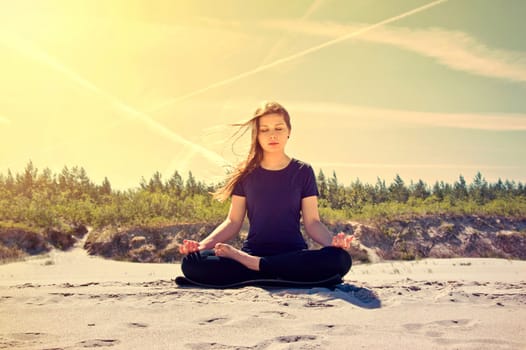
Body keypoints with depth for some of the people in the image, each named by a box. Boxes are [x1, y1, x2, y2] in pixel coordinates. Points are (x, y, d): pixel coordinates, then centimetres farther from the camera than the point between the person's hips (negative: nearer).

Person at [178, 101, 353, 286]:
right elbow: (233, 221, 7)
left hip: (293, 255, 1)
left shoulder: (303, 172, 6)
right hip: (252, 250, -1)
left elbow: (312, 222, 2)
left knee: (340, 259, -33)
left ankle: (252, 264, -23)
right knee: (192, 262, -25)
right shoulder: (245, 174, 8)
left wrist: (332, 241, -19)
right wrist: (203, 244, -10)